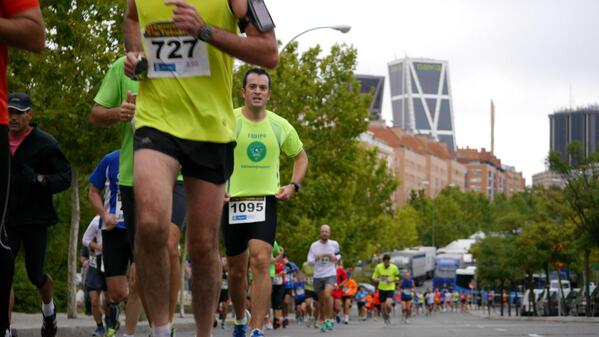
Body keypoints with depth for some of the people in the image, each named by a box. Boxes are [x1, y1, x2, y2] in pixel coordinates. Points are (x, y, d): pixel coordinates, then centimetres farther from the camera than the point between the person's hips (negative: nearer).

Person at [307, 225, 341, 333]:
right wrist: (317, 258, -21)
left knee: (327, 295, -25)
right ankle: (322, 321, 27)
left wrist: (335, 258, -6)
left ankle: (330, 319, -15)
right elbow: (309, 260, -1)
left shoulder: (334, 244, 0)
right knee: (321, 300, 11)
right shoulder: (314, 245, -1)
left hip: (330, 274, -2)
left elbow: (338, 255, 17)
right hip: (318, 275, 2)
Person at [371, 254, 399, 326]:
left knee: (388, 304, -22)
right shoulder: (378, 267, -4)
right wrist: (378, 280, -19)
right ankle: (386, 320, 23)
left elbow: (397, 278, 7)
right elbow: (374, 278, 3)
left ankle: (389, 314, 9)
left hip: (390, 289, -2)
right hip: (381, 289, 2)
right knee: (383, 307, 3)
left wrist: (392, 280, -13)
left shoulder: (394, 267, -6)